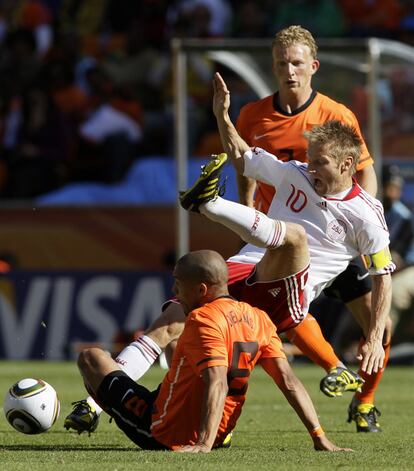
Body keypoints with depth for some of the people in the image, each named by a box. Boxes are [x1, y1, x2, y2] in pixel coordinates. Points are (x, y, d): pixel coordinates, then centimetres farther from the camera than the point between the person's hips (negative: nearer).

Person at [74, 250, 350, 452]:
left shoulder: (203, 319, -21)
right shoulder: (258, 320, 0)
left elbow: (217, 384, -33)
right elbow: (288, 381, -5)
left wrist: (203, 445, -40)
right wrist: (319, 437, -6)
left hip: (162, 434, -8)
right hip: (220, 434, 8)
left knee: (91, 357, 9)